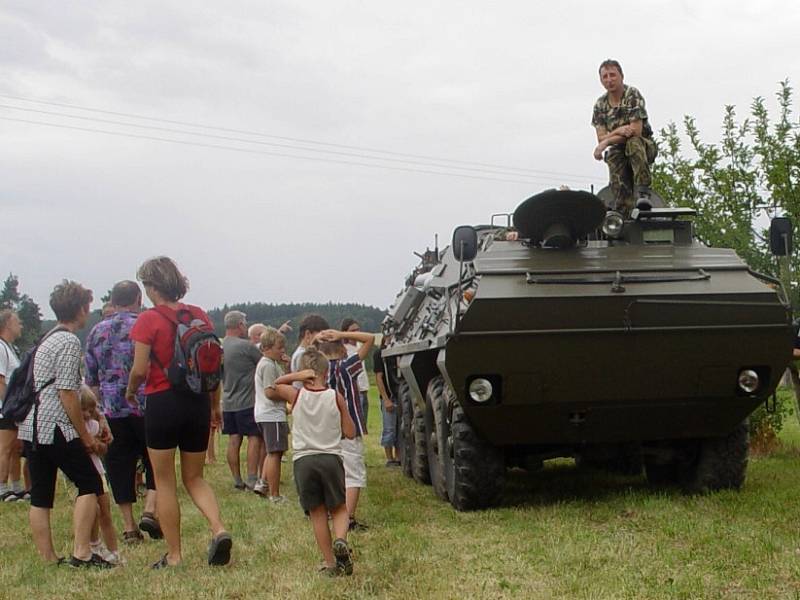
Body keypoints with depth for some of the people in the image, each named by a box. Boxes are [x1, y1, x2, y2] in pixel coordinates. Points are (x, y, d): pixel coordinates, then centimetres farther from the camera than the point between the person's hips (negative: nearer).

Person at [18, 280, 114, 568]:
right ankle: (81, 553, -7)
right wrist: (86, 436, -8)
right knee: (89, 485, -1)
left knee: (40, 495, 8)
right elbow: (67, 393, -15)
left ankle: (48, 559, 11)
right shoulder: (69, 341, -9)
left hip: (30, 428, 9)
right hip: (56, 428, -9)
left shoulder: (47, 340, 19)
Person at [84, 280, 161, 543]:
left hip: (112, 412, 3)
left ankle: (129, 527, 10)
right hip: (146, 408, -3)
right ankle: (150, 510, -5)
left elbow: (90, 379, 12)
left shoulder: (97, 332, 8)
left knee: (120, 466, 8)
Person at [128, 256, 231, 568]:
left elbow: (140, 370, -13)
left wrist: (130, 391, 9)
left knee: (165, 482, 8)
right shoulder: (199, 316, 4)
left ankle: (173, 555, 10)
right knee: (194, 477, 16)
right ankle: (219, 529, -7)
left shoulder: (148, 320, -10)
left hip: (163, 403, -5)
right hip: (198, 402, 5)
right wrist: (215, 405, 17)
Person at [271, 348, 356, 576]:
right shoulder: (335, 397, -1)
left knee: (317, 514, 9)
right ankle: (340, 540, -17)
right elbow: (350, 433, 2)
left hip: (303, 460, 0)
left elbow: (272, 387, 20)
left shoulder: (295, 395, -1)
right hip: (331, 457, 0)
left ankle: (330, 563, 10)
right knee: (339, 508, 13)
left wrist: (293, 376, 2)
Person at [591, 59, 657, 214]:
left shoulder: (633, 95, -11)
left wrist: (607, 141, -17)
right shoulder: (600, 105, 4)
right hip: (618, 152, 4)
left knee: (633, 142, -38)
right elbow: (601, 138, -2)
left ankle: (643, 192, -42)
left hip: (644, 146, -3)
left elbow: (636, 131, -18)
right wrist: (619, 131, -23)